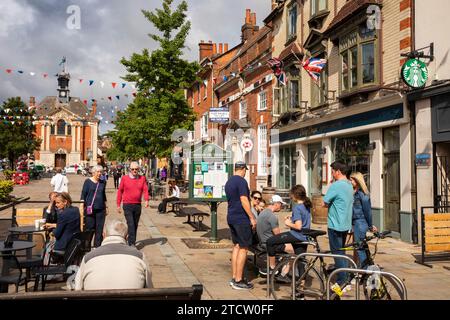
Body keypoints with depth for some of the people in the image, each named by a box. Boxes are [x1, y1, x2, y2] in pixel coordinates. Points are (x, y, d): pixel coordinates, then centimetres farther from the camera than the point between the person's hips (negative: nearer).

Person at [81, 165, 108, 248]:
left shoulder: (103, 182, 11)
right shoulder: (88, 181, 0)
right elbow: (83, 194, -1)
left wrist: (105, 206, 20)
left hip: (100, 209, 4)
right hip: (90, 209, -4)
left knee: (99, 229, 3)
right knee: (89, 228, -1)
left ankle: (97, 246, 11)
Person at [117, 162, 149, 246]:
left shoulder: (142, 178, 5)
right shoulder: (124, 178, -1)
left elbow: (145, 190, -4)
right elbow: (120, 191, 4)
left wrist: (146, 200, -22)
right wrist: (118, 205, 4)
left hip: (138, 205, 3)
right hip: (127, 205, -3)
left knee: (135, 225, 12)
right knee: (131, 224, -12)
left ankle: (132, 241, 26)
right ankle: (131, 243, -12)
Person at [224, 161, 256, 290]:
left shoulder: (229, 182, 15)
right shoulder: (241, 181, -13)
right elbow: (244, 200, -21)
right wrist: (252, 217, -17)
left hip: (231, 217, 9)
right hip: (241, 219, -9)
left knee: (236, 246, 14)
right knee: (243, 248, -4)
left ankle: (234, 278, 17)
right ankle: (238, 281, -2)